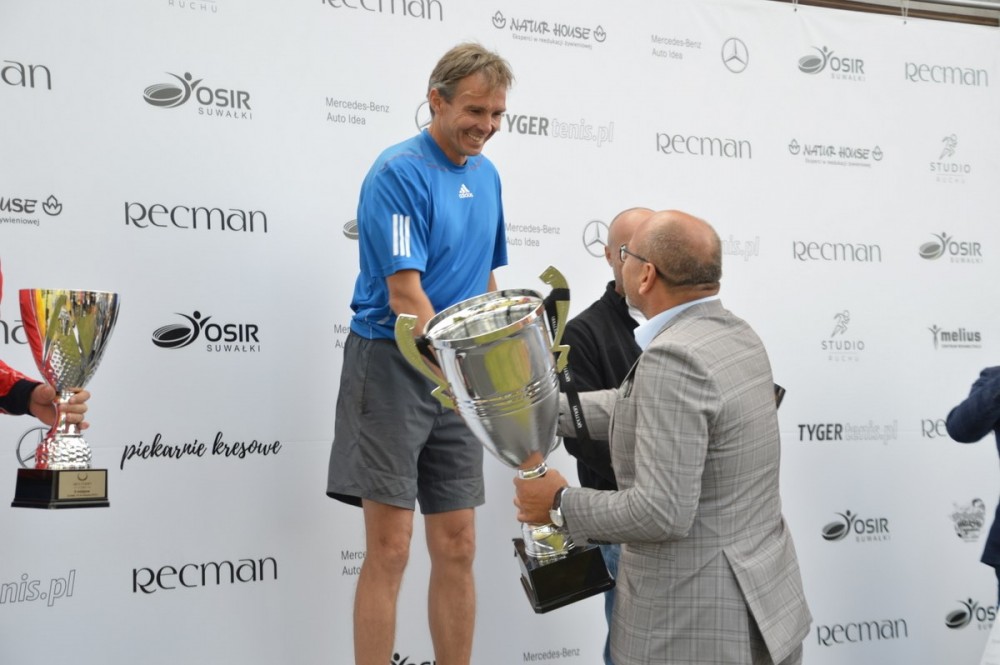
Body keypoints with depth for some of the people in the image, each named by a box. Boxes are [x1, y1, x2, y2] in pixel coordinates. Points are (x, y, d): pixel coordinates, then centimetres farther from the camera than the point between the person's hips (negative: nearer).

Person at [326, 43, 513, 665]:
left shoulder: (487, 176, 11)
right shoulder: (399, 172, -12)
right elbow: (404, 294, -19)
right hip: (394, 365, -7)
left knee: (458, 548, 9)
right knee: (390, 548, -5)